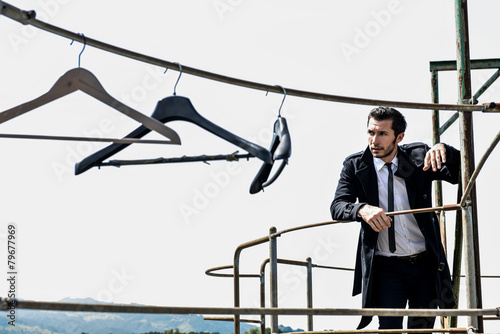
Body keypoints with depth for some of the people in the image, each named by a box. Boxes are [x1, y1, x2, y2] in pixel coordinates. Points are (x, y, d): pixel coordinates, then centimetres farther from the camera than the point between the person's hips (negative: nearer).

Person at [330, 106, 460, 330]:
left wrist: (443, 150, -25)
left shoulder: (418, 156, 0)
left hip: (427, 263, 2)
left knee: (423, 327, 11)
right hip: (387, 267, -2)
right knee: (390, 327, -15)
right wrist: (362, 209, -35)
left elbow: (461, 174, -5)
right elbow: (337, 207, -13)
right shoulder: (355, 166, -3)